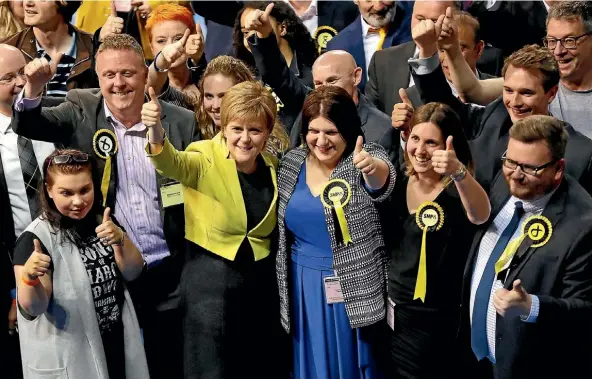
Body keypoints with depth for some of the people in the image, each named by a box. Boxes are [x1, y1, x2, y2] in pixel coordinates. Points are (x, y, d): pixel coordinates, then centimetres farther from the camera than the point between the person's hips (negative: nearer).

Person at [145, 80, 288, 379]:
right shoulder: (205, 160, -12)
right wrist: (156, 134, -55)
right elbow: (172, 163, -36)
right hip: (210, 279, -4)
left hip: (261, 280, 4)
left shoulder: (272, 166, 1)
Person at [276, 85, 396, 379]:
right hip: (303, 290, 4)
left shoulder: (365, 159, -11)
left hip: (352, 289, -4)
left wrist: (373, 167, -58)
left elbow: (382, 182, -35)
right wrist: (283, 286, 12)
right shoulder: (291, 163, 1)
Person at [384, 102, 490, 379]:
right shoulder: (398, 184, 1)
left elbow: (480, 216, -40)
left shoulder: (457, 189, -16)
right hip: (392, 313, 6)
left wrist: (459, 172, -56)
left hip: (434, 323, -6)